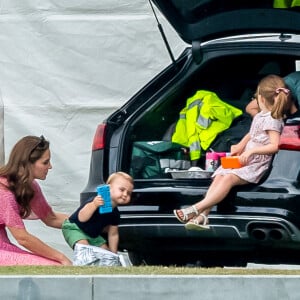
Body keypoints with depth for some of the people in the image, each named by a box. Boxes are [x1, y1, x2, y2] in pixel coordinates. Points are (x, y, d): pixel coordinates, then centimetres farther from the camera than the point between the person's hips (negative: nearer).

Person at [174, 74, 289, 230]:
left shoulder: (272, 120, -11)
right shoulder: (259, 116, 18)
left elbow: (274, 146, -22)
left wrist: (251, 151, -23)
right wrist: (240, 146, 16)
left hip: (257, 164, -9)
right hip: (246, 158, 9)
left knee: (229, 178, -30)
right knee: (219, 177, -16)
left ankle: (196, 209, -38)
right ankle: (202, 216, -30)